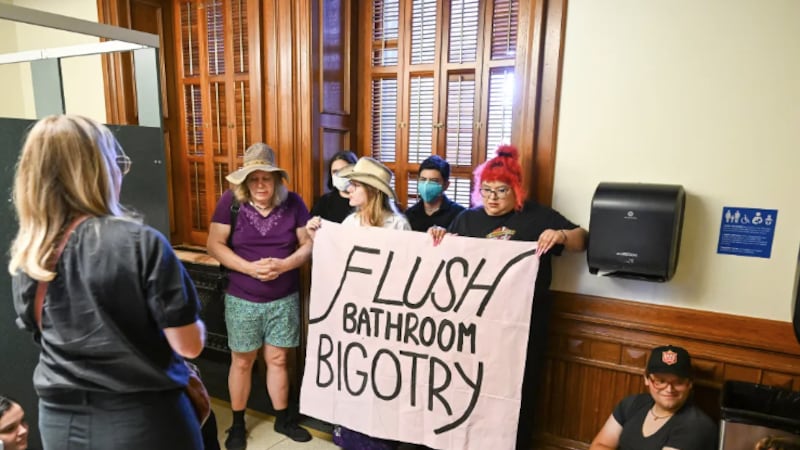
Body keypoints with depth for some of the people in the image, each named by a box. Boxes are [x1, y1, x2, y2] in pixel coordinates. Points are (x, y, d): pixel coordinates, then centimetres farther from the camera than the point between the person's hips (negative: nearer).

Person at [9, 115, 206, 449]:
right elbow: (189, 345, -18)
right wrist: (194, 324, 3)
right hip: (143, 421, -5)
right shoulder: (140, 243, -21)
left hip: (59, 423, 5)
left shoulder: (24, 257, -4)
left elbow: (42, 334, 12)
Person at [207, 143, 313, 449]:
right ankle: (238, 424, 33)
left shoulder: (293, 203, -6)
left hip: (285, 299, 1)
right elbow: (214, 245, -9)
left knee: (278, 359, 13)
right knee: (242, 361, 13)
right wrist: (249, 267, -22)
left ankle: (283, 418, 33)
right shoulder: (230, 201, -9)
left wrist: (284, 265, -21)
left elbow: (308, 244, -3)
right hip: (242, 300, -1)